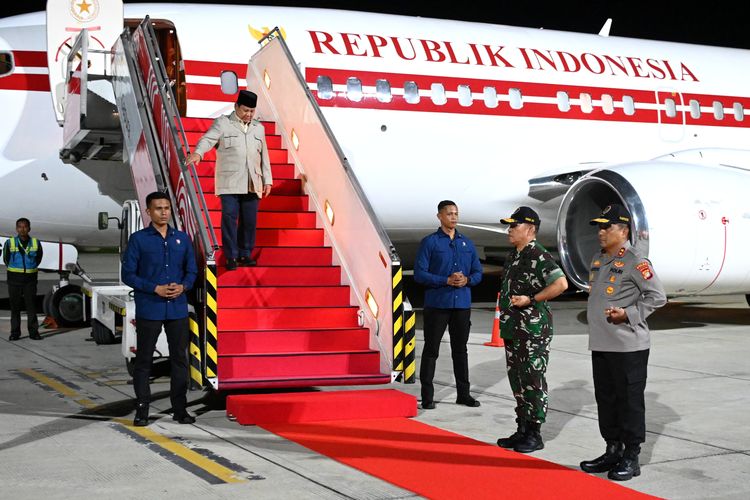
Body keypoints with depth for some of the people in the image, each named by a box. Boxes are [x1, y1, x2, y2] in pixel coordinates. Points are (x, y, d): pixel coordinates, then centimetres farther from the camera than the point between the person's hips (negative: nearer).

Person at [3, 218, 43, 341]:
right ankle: (15, 332, 9)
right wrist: (14, 270, 13)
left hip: (30, 277, 1)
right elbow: (6, 259, 10)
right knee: (15, 306, 3)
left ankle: (33, 332, 5)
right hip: (14, 278, -1)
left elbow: (39, 258, 15)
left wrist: (31, 269, 11)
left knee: (31, 306, 0)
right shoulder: (9, 243, -1)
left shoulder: (36, 243, 2)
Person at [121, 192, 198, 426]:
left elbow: (191, 270, 13)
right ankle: (142, 409, 12)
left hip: (177, 308, 3)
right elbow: (128, 274, -4)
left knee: (179, 358, 6)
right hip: (148, 309, -3)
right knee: (144, 360, 3)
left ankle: (180, 408, 15)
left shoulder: (182, 238, 9)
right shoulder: (138, 239, -1)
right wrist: (155, 289, -14)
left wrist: (183, 286, -9)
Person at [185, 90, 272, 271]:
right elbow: (208, 139, -13)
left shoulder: (258, 128, 18)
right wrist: (198, 153, -34)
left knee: (249, 220, 4)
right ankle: (231, 257, -1)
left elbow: (264, 156, 21)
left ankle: (245, 254, 16)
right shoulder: (222, 123, 3)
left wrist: (267, 180, 16)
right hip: (229, 183, -4)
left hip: (252, 184, 4)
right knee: (229, 218, -7)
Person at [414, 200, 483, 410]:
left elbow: (478, 273, 13)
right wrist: (447, 280, -18)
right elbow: (419, 274, -9)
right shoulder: (429, 242, -3)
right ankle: (427, 396, 6)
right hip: (437, 304, -4)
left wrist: (466, 280, -10)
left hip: (462, 304, 4)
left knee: (460, 350, 12)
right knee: (431, 350, 1)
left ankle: (463, 393, 20)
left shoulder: (467, 243, 11)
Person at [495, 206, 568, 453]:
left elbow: (561, 284, -24)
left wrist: (531, 299, -21)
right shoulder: (513, 256, 15)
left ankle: (534, 435, 4)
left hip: (533, 331, -9)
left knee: (533, 381, -3)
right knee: (517, 380, 14)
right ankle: (522, 430, 23)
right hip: (513, 330, 10)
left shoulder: (539, 256, -14)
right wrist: (505, 304, 15)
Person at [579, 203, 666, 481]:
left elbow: (657, 297, -12)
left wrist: (628, 314, -18)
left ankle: (631, 458, 7)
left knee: (630, 401, -1)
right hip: (600, 344, 8)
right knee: (605, 399, 14)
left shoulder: (635, 261, -11)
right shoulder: (598, 259, 14)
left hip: (629, 346, -8)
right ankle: (613, 451, 25)